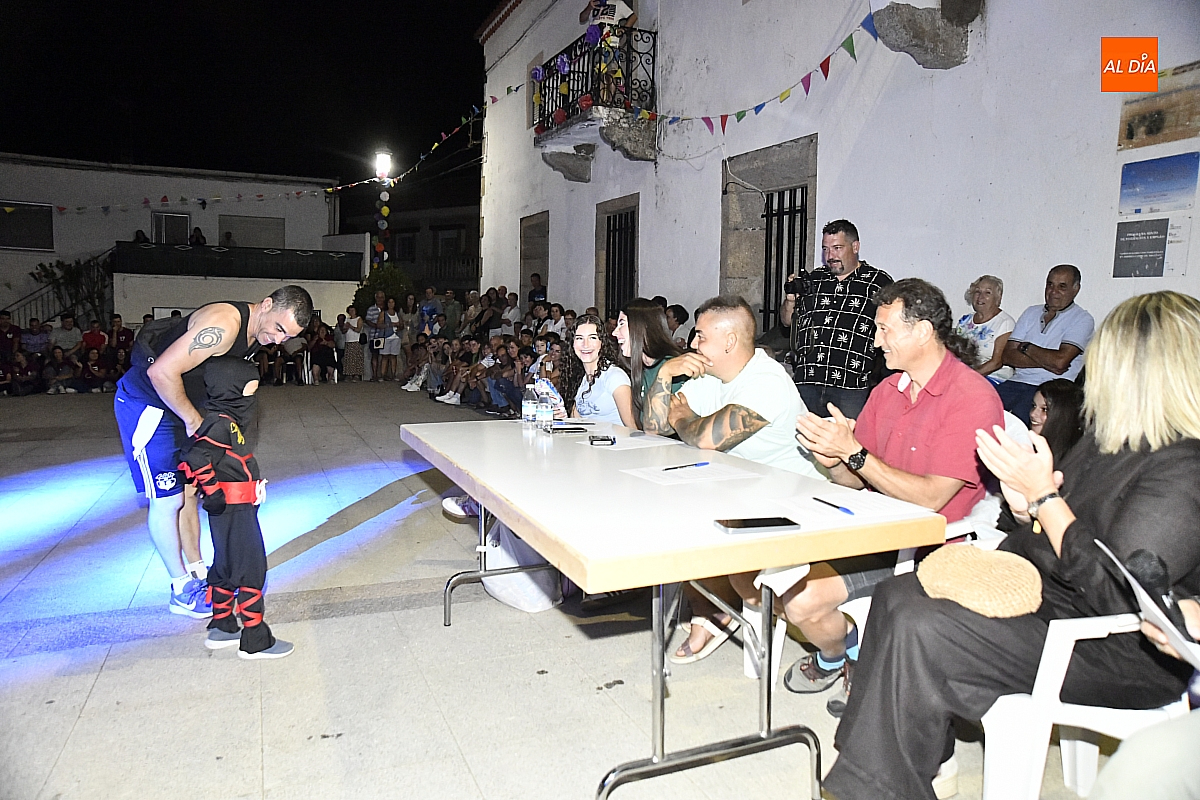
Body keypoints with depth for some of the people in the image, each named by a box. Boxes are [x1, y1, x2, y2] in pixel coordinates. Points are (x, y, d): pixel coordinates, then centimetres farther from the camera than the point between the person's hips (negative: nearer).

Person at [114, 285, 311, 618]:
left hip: (176, 403, 9)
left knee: (187, 490, 15)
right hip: (145, 402, -9)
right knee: (167, 500, -2)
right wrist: (194, 420, -22)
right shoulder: (224, 324, -31)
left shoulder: (256, 331, 0)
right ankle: (183, 591, 11)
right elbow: (162, 372, -32)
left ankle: (198, 573, 27)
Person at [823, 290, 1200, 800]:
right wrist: (1029, 505, -7)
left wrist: (1042, 493, -19)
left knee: (920, 627, -23)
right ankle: (928, 756, 11)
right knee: (899, 595, 0)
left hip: (1117, 654, -10)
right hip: (1043, 592, 10)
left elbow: (1115, 594, -26)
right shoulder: (1115, 434, 7)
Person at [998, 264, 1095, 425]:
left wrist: (1026, 347, 1)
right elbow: (1008, 356, 8)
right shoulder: (1032, 312, 18)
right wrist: (1045, 362, -6)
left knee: (1019, 413, -34)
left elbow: (1060, 361, -14)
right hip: (1016, 382, 5)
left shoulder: (1082, 320, 2)